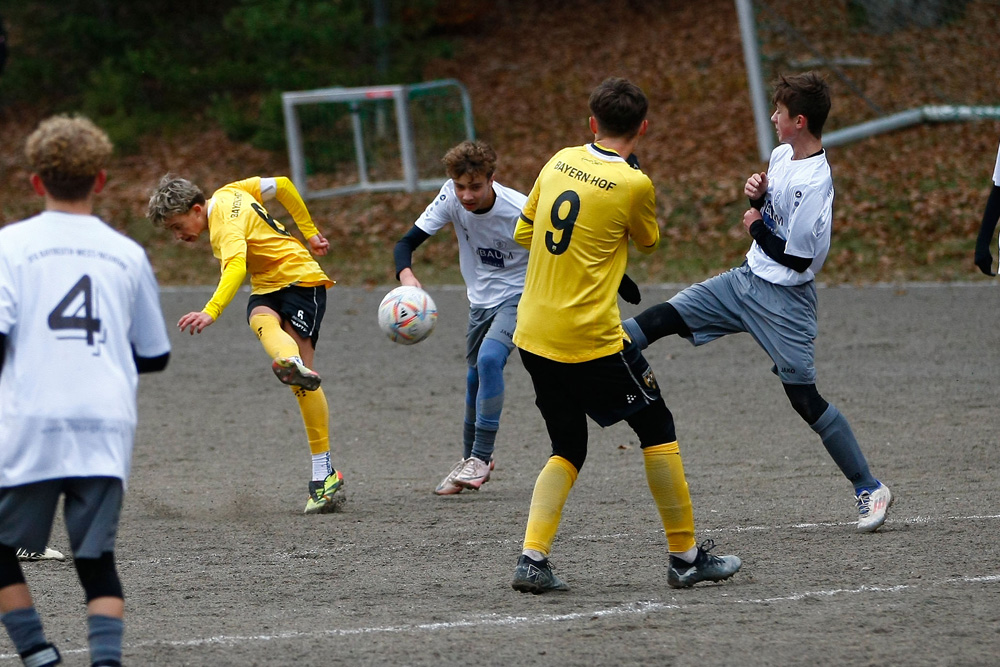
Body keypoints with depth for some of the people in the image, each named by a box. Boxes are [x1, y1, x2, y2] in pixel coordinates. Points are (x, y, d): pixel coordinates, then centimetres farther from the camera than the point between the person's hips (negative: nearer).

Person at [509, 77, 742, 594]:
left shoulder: (560, 161, 5)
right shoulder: (633, 184, -11)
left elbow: (523, 233, 14)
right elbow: (649, 242, 9)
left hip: (532, 337, 6)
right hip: (591, 338, -6)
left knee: (567, 450, 16)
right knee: (657, 429, 12)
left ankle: (532, 559, -1)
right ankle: (685, 556, 16)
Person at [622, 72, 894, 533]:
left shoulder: (814, 183, -25)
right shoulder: (783, 154, 3)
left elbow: (798, 257, -24)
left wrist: (756, 227, -9)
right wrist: (755, 192, -3)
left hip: (784, 299, -8)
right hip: (748, 279, 8)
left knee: (804, 396, -4)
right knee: (666, 317, 0)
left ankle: (869, 489, 5)